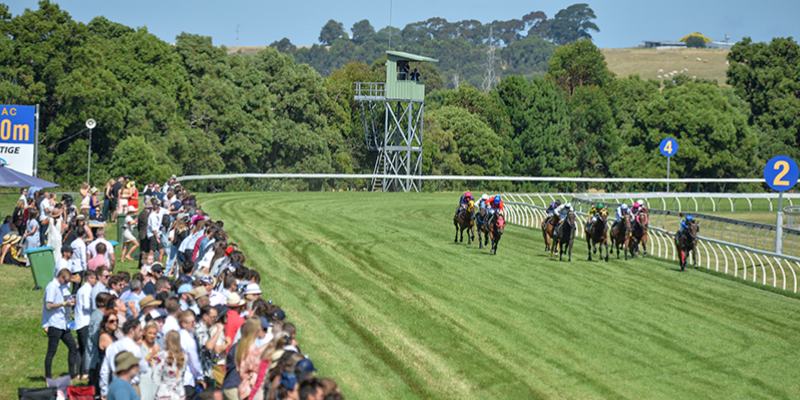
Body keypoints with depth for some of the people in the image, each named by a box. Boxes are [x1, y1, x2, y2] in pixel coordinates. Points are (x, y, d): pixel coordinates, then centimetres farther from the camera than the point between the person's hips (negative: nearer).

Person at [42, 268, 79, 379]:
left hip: (63, 324, 10)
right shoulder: (52, 287, -13)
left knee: (73, 347, 7)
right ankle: (48, 377, 3)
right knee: (52, 352, -4)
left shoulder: (62, 287, 16)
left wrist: (69, 301, 12)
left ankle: (73, 374, 10)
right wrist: (64, 303, -18)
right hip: (54, 324, -10)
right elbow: (48, 306, -20)